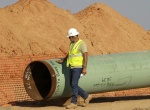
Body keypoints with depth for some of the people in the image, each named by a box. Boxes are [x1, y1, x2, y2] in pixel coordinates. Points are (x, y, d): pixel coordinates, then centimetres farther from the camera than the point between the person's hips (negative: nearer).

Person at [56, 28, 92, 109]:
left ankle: (73, 103, -7)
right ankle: (86, 97, 21)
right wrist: (62, 60, 23)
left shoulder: (82, 44, -13)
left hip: (78, 67, -9)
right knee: (72, 85, 9)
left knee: (74, 84, -11)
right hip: (72, 67, 9)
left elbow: (86, 56, -17)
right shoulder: (72, 44, 13)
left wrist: (84, 68, -22)